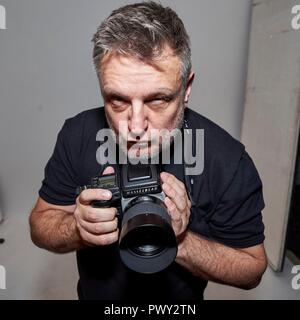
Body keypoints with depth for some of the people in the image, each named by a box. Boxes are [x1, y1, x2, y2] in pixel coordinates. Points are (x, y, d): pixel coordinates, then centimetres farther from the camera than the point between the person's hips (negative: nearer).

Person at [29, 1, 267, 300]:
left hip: (179, 300, -1)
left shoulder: (228, 161, -28)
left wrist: (180, 241, -35)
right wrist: (79, 230, -34)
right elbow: (41, 224, -12)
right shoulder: (77, 135, -22)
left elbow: (251, 269, -18)